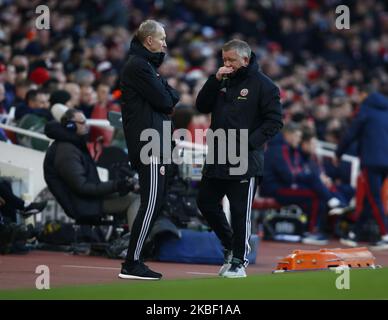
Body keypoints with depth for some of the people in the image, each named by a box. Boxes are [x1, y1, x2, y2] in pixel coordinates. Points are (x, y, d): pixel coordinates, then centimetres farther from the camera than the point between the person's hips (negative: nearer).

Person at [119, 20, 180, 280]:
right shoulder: (139, 66, -10)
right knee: (151, 204, -12)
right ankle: (131, 265, -12)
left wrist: (169, 96, -1)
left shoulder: (147, 65, 23)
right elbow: (164, 101, -16)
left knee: (155, 203, 11)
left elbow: (169, 98, 19)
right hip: (148, 143, -11)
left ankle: (133, 260, 12)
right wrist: (171, 96, 3)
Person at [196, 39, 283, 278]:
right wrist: (215, 80, -5)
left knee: (240, 211, -2)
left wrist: (248, 143, -18)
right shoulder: (224, 81, 12)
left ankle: (238, 261, 8)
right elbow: (202, 106, 7)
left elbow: (274, 121, -9)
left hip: (246, 161, -7)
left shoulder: (263, 85, -7)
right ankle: (231, 244, 29)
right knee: (206, 203, 10)